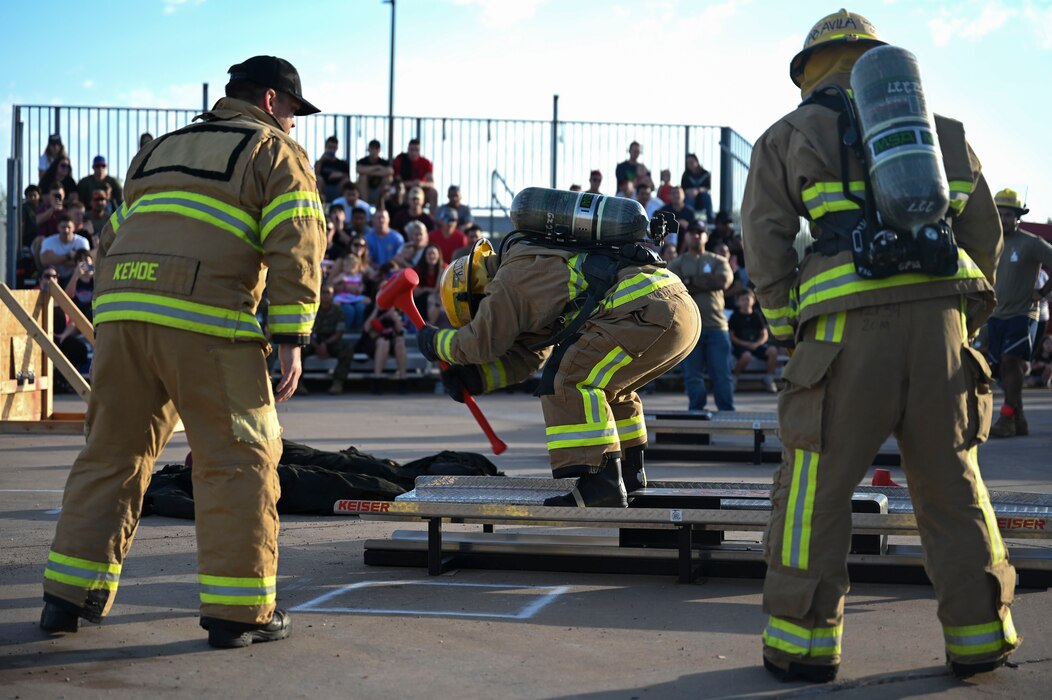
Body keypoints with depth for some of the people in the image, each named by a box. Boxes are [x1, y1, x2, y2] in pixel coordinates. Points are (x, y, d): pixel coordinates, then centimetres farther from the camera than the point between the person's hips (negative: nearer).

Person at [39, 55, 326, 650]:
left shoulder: (161, 148, 31)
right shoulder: (277, 152, 11)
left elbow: (114, 239, 27)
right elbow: (295, 246, -2)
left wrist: (110, 327, 27)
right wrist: (291, 340, -4)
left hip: (119, 309, 6)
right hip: (205, 318, -6)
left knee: (113, 451, 15)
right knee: (239, 458, 2)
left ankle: (72, 596, 17)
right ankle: (238, 611, 1)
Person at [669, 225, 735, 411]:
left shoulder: (718, 262, 14)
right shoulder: (676, 264, 11)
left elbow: (723, 281, -5)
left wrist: (692, 281, -4)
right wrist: (708, 282, -6)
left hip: (716, 325, 1)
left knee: (722, 373, -2)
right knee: (693, 375, 0)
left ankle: (727, 413, 2)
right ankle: (696, 412, 7)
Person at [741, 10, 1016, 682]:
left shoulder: (790, 135, 14)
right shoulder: (940, 130, 23)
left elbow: (766, 244, 5)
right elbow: (985, 234, 21)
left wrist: (787, 330, 11)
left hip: (848, 327, -3)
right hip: (939, 314, 3)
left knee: (816, 484, 4)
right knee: (951, 481, 12)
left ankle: (804, 640, 5)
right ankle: (979, 634, 15)